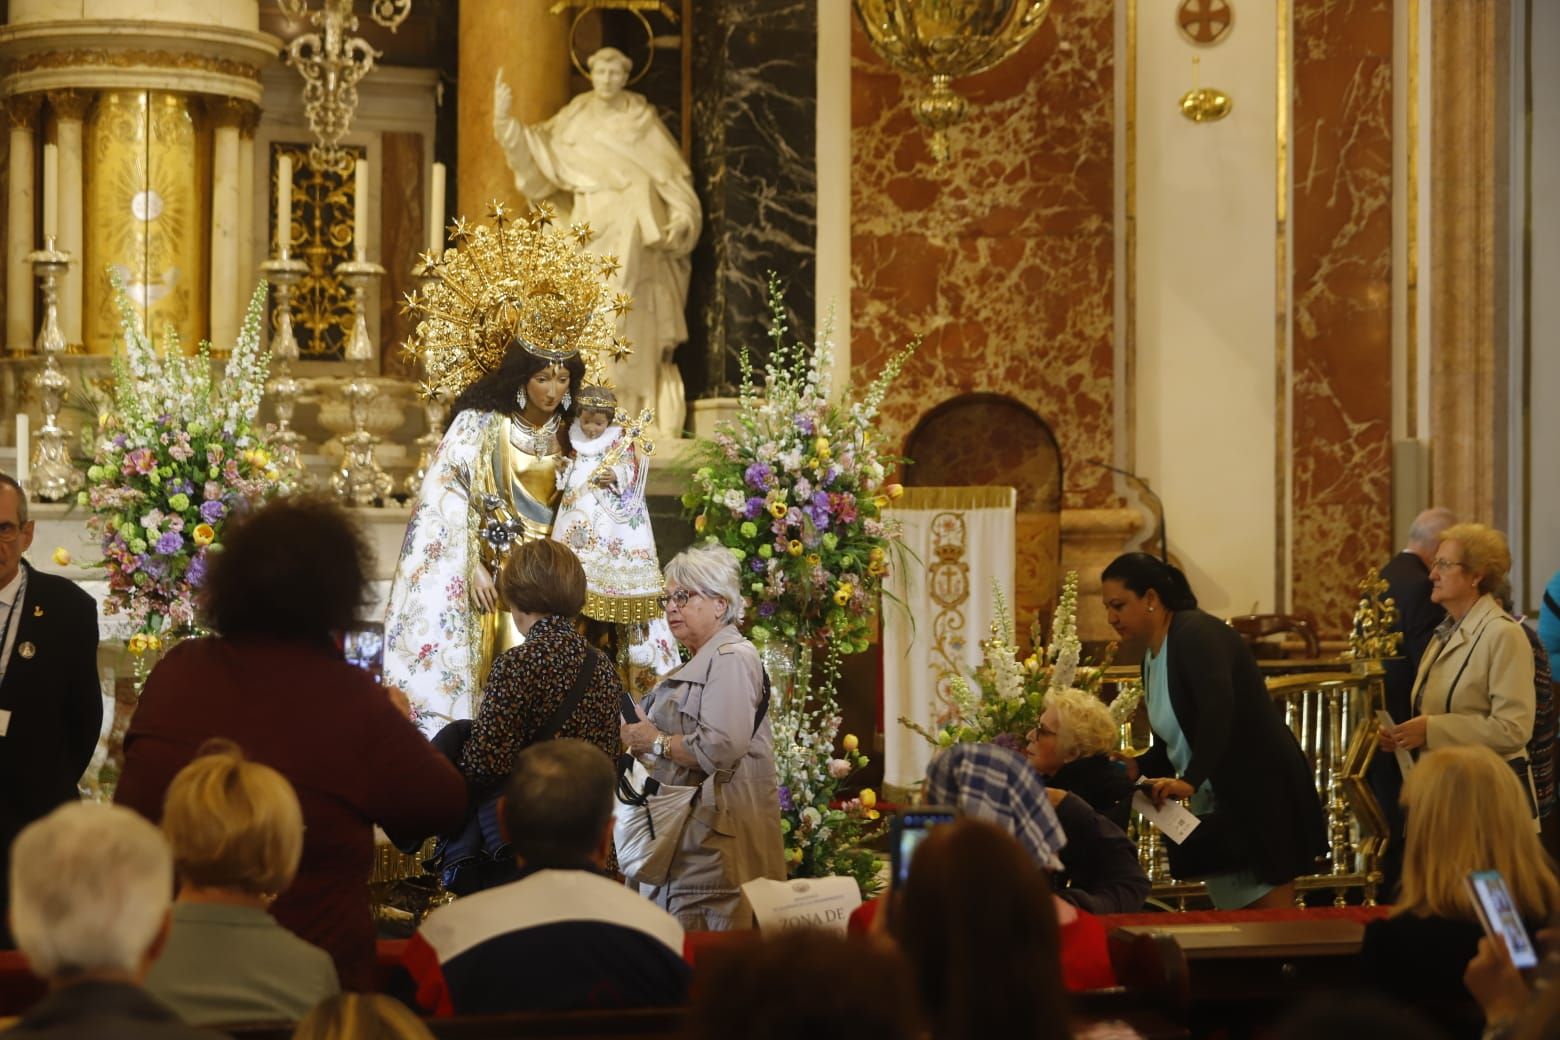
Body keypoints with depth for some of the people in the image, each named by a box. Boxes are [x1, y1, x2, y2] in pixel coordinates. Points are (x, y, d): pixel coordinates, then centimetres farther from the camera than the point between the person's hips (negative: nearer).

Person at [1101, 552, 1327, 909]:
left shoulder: (1196, 633, -14)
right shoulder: (1152, 658, 14)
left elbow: (1219, 709, -29)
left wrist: (1190, 781, -37)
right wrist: (1136, 767, 1)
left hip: (1263, 793, -9)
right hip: (1216, 807, 9)